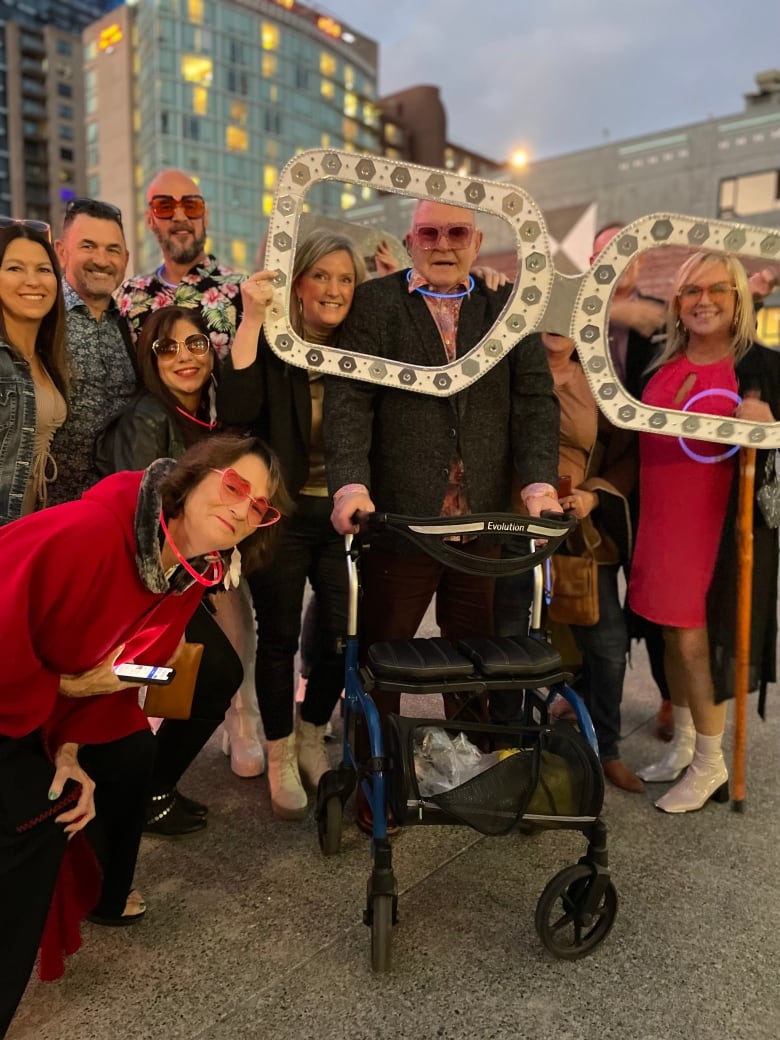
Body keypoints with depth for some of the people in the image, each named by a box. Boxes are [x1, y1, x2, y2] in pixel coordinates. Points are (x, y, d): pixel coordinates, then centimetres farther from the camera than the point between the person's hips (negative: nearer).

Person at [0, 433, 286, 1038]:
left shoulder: (195, 573, -9)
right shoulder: (88, 531, -37)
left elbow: (128, 669, -4)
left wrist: (72, 749, -13)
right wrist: (60, 689, -21)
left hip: (60, 699, 8)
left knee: (132, 752, 7)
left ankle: (102, 897, 33)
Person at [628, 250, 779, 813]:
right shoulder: (661, 361, 8)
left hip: (721, 525, -5)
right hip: (659, 521, 5)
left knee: (697, 639, -1)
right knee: (673, 635, 14)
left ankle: (710, 765, 19)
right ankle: (683, 744, 33)